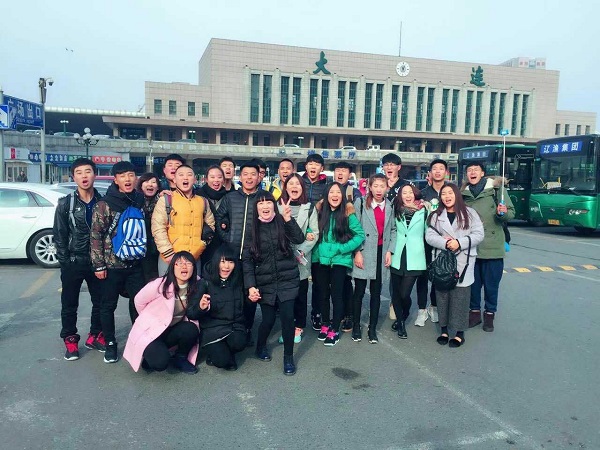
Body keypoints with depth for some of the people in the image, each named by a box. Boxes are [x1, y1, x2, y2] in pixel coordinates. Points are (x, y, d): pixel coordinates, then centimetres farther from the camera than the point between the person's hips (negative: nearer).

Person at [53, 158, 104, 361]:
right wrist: (64, 261, -6)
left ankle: (95, 336, 26)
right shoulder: (65, 204, -3)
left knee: (100, 301, 9)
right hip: (73, 263, -1)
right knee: (69, 304, 8)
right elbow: (59, 236, -2)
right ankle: (70, 340, 22)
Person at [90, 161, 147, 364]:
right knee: (108, 305, 9)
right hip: (112, 265, -3)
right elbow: (95, 235, -9)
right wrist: (99, 264, -12)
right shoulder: (104, 204, -9)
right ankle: (110, 343, 24)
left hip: (136, 264, 3)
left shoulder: (140, 201, 4)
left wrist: (145, 254, 11)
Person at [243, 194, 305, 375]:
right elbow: (247, 259, -2)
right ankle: (261, 346, 36)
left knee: (287, 317, -8)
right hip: (265, 283, 0)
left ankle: (288, 357, 12)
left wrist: (288, 218, -24)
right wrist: (251, 286, -10)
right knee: (268, 319, 4)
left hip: (287, 280, 0)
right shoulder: (252, 228, 0)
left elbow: (299, 239, -14)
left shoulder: (282, 223, 0)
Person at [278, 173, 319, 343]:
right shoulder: (278, 206, 6)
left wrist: (301, 252, -10)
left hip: (301, 260, 0)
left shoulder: (309, 208, 5)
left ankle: (298, 327, 19)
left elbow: (315, 233, 0)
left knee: (300, 294, 6)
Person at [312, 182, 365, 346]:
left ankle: (335, 329, 15)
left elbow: (360, 235, -7)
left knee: (336, 294, 1)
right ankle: (325, 324, 31)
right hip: (320, 259, 4)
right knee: (323, 293, 13)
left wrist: (343, 248, -14)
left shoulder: (348, 213, -8)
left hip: (339, 260, -3)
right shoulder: (320, 211, 2)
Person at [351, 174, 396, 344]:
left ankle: (372, 328, 21)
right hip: (363, 253, -3)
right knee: (359, 291, 3)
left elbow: (393, 230, 12)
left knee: (376, 292, 9)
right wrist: (357, 252, -12)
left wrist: (390, 251, 2)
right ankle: (356, 327, 19)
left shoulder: (390, 206, 7)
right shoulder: (360, 203, -4)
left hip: (380, 252, 3)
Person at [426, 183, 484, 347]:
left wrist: (459, 243, -15)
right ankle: (444, 330, 19)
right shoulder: (436, 215, 10)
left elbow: (478, 235, -2)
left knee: (460, 297, -2)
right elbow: (430, 236, -1)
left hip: (463, 262, -2)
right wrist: (445, 243, -17)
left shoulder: (469, 213, 4)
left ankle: (459, 333, 9)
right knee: (442, 295, 6)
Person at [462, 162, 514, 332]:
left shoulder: (496, 188, -3)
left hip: (492, 246, -3)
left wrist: (503, 213, -23)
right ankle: (475, 311, 27)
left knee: (491, 284, 5)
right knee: (473, 282, 12)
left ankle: (489, 314, 21)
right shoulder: (464, 193, 8)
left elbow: (511, 213, -1)